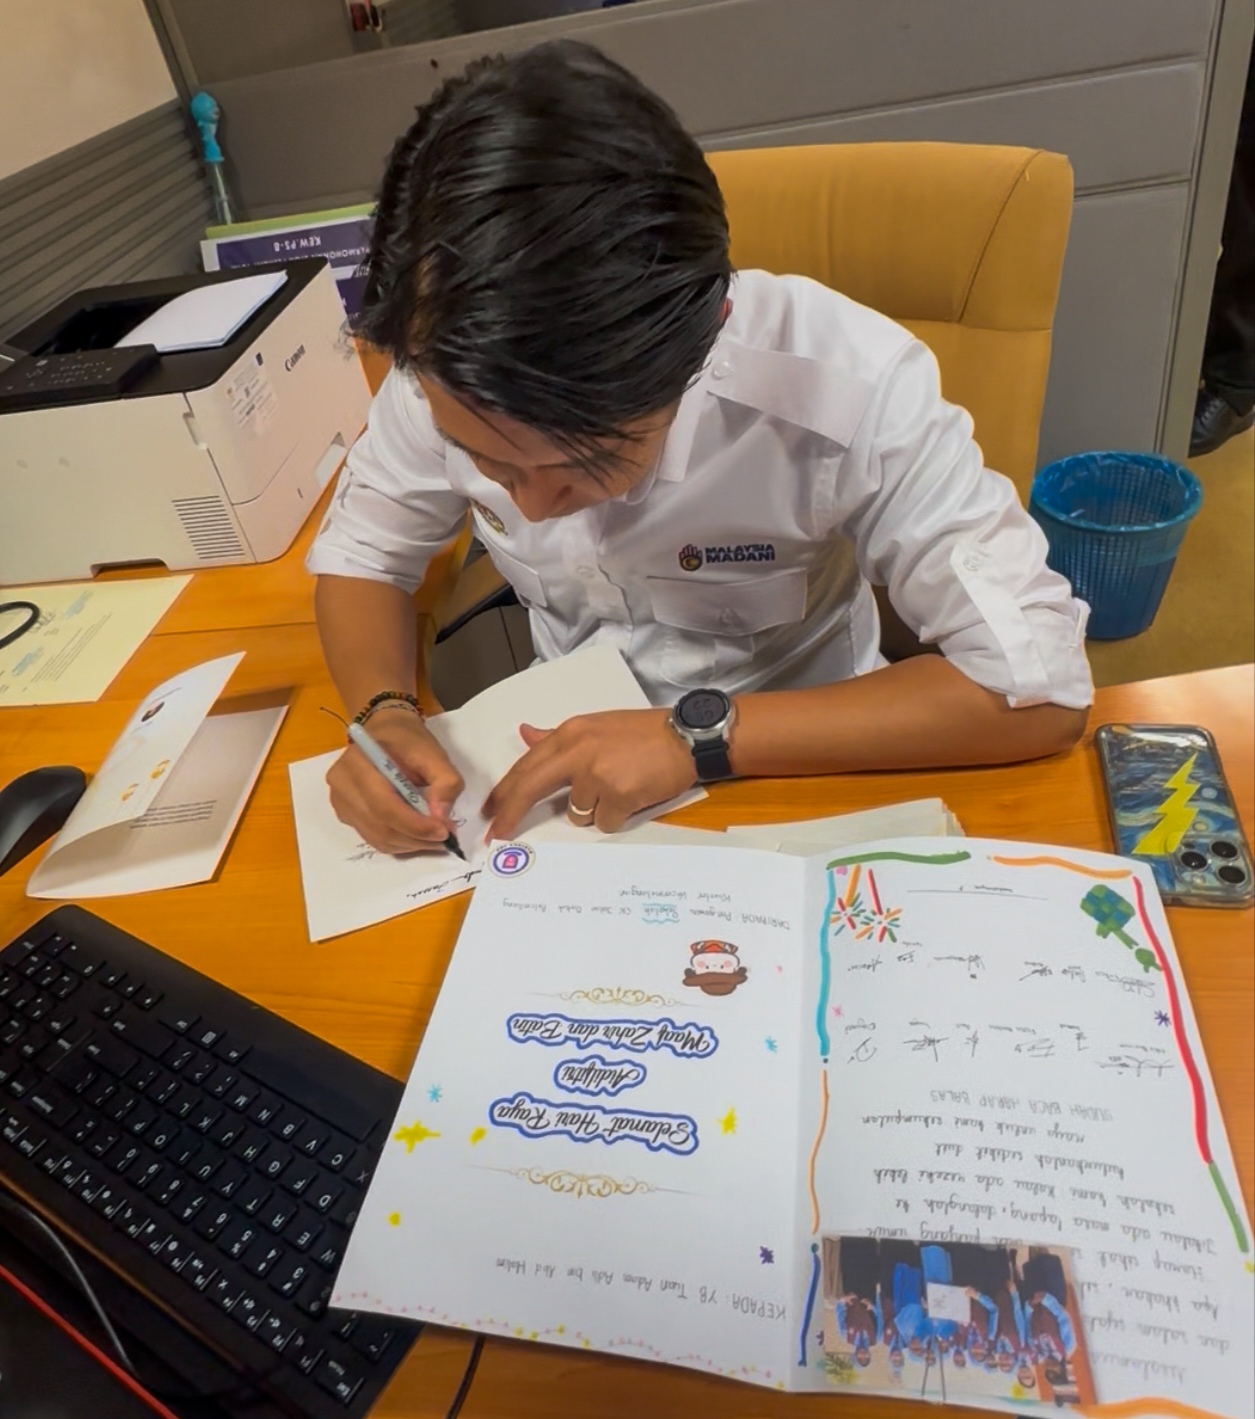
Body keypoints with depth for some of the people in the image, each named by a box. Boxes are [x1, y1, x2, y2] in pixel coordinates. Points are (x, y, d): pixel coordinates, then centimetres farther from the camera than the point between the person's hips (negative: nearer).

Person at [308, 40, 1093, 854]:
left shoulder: (846, 387, -27)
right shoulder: (448, 372, -17)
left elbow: (1037, 683, -25)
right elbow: (362, 557, -3)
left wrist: (702, 734, -29)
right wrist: (386, 718, -22)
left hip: (803, 778, -1)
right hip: (565, 773, 2)